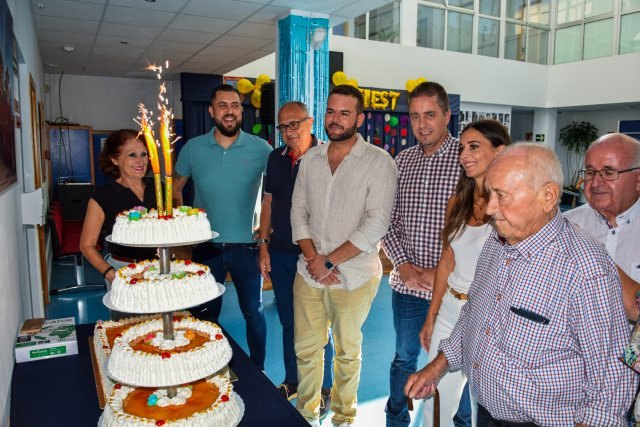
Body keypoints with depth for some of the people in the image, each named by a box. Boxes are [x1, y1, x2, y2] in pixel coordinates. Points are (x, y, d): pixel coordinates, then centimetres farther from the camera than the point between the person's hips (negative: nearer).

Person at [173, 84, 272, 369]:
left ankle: (257, 371, 30)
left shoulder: (260, 148, -6)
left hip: (246, 245, -1)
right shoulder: (193, 148, -1)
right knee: (207, 314, 16)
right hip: (206, 246, 2)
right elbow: (176, 189, 11)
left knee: (253, 311, 10)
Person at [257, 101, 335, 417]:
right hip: (280, 253, 5)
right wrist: (264, 246, 9)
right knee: (288, 322, 17)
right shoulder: (276, 158, 7)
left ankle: (324, 389, 28)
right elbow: (268, 203, 12)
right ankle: (292, 380, 36)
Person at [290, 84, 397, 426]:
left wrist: (329, 261, -15)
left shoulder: (379, 162, -10)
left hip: (354, 275, -4)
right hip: (309, 273, 4)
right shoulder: (311, 158, 6)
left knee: (347, 350, 14)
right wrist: (312, 258, -7)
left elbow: (375, 225, -16)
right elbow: (298, 212, 7)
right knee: (306, 347, 14)